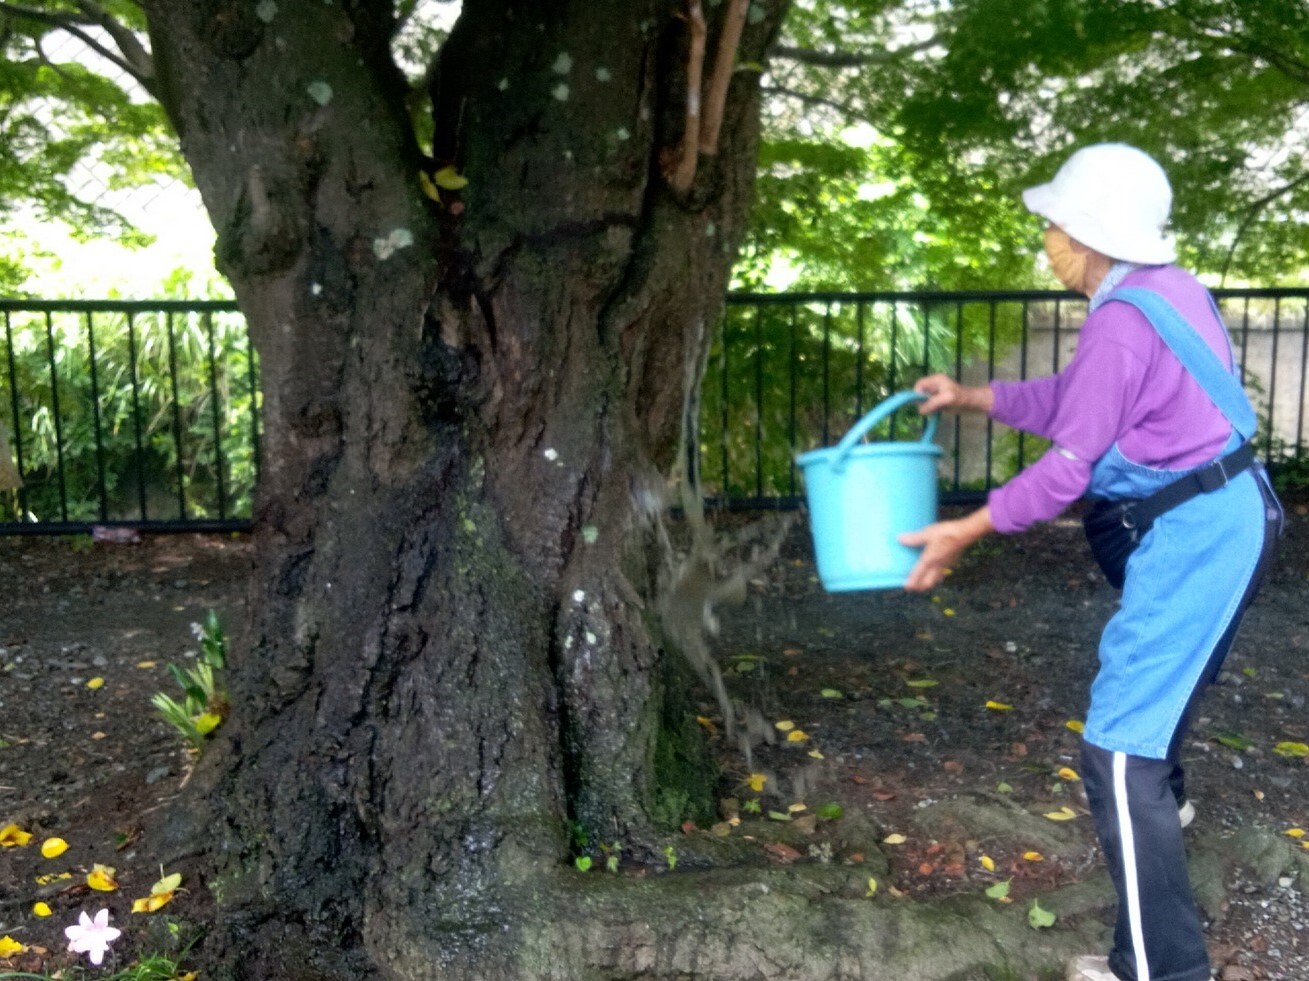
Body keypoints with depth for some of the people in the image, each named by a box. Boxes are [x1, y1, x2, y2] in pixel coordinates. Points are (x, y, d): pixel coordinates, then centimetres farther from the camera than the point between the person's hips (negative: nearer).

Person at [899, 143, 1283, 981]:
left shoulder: (1121, 321, -21)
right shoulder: (1165, 288, 9)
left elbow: (1070, 463, -19)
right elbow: (1073, 398, 18)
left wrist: (963, 533, -11)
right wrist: (972, 396, 21)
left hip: (1194, 535, -11)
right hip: (1226, 516, 11)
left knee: (1119, 747, -10)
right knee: (1157, 669, 36)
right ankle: (1164, 795, 63)